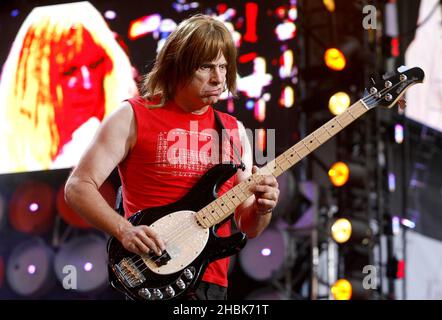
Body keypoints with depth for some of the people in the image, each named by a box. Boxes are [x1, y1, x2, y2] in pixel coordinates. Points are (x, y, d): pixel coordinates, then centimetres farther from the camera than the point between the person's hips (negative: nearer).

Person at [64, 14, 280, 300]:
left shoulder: (234, 130, 14)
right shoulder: (134, 117, 1)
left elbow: (247, 227, 16)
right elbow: (78, 186, -5)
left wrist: (262, 209, -6)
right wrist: (124, 230, -19)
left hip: (214, 284, 5)